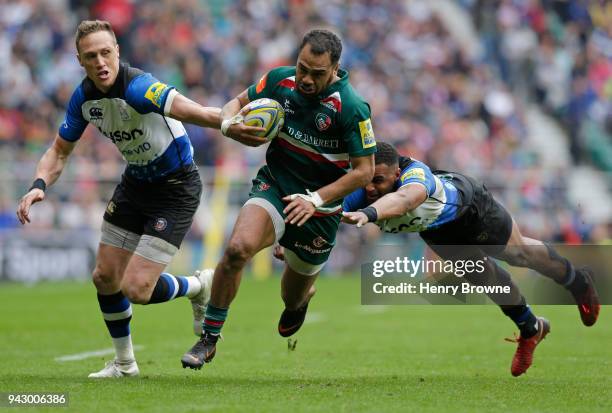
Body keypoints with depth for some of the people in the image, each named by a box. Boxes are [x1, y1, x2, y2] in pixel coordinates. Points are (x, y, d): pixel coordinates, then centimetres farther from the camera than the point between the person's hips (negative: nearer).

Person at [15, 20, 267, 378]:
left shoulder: (138, 87, -30)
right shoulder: (84, 97, -6)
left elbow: (193, 112, -47)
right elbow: (60, 151, 5)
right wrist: (40, 185, -15)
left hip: (176, 189, -8)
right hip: (135, 184, 8)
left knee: (136, 289, -12)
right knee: (105, 277, 11)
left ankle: (199, 286, 19)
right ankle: (124, 362, 33)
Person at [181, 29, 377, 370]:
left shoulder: (352, 108, -21)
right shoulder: (279, 80, -9)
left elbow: (364, 170, -15)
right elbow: (239, 102, 9)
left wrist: (316, 198, -23)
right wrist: (229, 122, -15)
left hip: (319, 209, -2)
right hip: (274, 188, 2)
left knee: (293, 297, 15)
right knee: (238, 248, -29)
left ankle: (303, 296, 57)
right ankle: (209, 338, -15)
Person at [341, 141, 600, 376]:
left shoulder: (416, 174, -52)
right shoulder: (362, 194, -35)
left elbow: (404, 199, -75)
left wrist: (368, 213, -93)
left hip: (470, 208, -5)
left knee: (517, 252, 19)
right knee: (482, 276, 21)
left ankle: (577, 281, 50)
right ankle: (530, 329, 47)